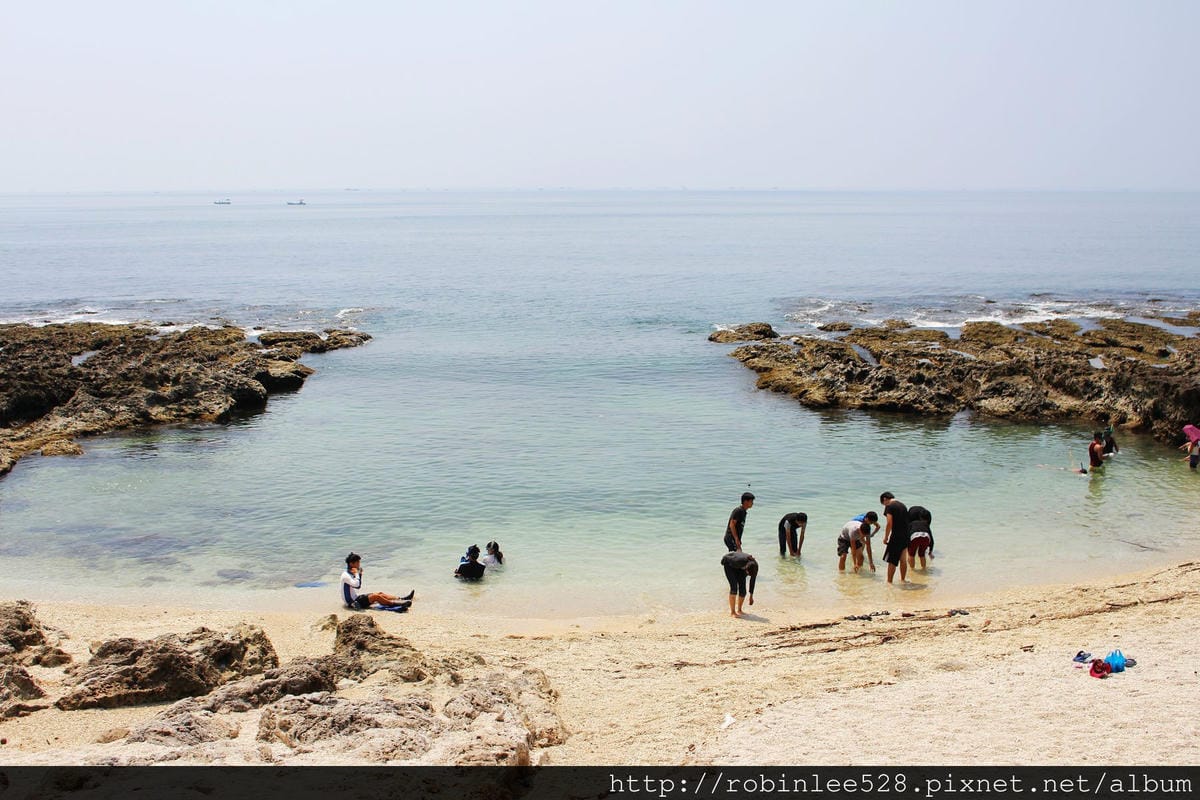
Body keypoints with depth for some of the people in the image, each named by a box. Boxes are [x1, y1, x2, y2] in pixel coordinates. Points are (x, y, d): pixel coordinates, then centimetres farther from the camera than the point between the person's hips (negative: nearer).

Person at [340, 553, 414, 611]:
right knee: (375, 596, -24)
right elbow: (357, 585, -31)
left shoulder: (351, 574, 13)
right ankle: (394, 604, -26)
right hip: (353, 602, -10)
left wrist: (360, 574, 12)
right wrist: (356, 574, -18)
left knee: (380, 593, 4)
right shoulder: (345, 575, -18)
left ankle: (401, 599, -1)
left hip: (356, 597, 10)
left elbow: (358, 586, 22)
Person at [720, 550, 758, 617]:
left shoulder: (755, 566, -27)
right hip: (730, 564, -4)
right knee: (734, 587, -19)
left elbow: (752, 580, -12)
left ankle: (739, 609, 11)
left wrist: (751, 596, -4)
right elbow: (726, 558, -24)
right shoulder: (739, 561, -42)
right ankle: (732, 611, -13)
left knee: (742, 589, -7)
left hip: (740, 568, 4)